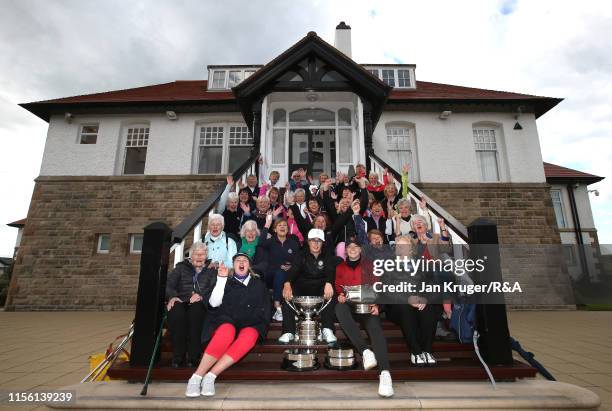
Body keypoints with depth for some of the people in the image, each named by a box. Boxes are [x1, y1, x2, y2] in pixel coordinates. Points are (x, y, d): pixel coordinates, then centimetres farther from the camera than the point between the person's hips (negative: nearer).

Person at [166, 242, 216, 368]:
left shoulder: (211, 271, 22)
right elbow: (168, 284, 9)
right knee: (176, 310, -34)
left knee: (196, 309, -36)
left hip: (200, 303, -1)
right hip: (181, 302, 1)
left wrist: (201, 295, -17)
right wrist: (172, 296, -13)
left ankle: (193, 356, -28)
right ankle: (177, 356, -24)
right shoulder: (181, 267, 24)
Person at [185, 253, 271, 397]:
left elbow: (264, 309, 14)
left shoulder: (259, 284, 21)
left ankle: (211, 376, -33)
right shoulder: (227, 281, 18)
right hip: (227, 320, -1)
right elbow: (213, 303, 3)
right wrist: (221, 279, -5)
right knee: (227, 331, -36)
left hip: (250, 324, 1)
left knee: (249, 336, -34)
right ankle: (196, 377, -31)